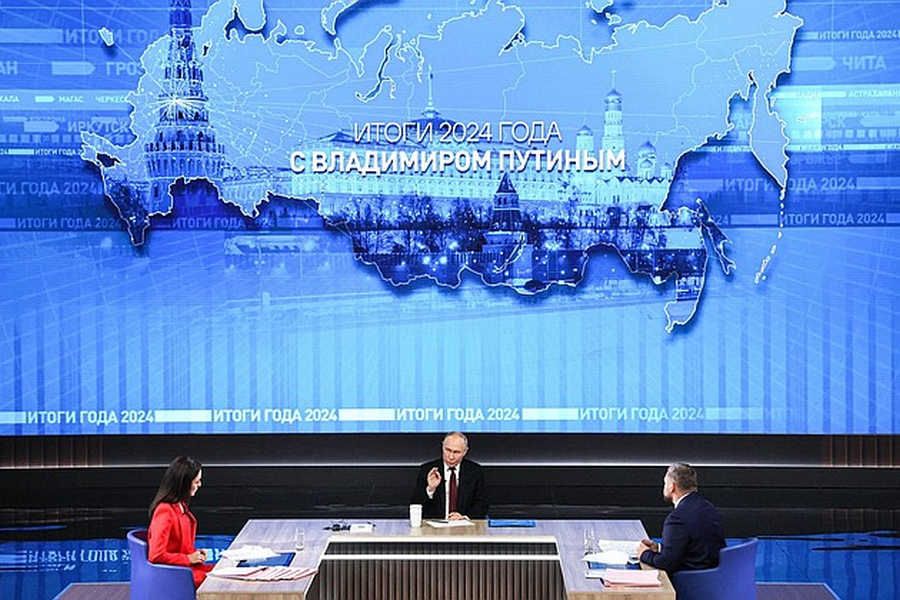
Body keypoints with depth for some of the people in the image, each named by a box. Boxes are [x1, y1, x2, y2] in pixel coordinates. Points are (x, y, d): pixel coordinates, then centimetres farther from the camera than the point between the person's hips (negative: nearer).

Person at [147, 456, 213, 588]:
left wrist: (195, 553, 5)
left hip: (187, 566, 9)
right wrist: (188, 558, -15)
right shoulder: (165, 511, -19)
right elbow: (156, 555, -22)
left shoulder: (181, 506, 10)